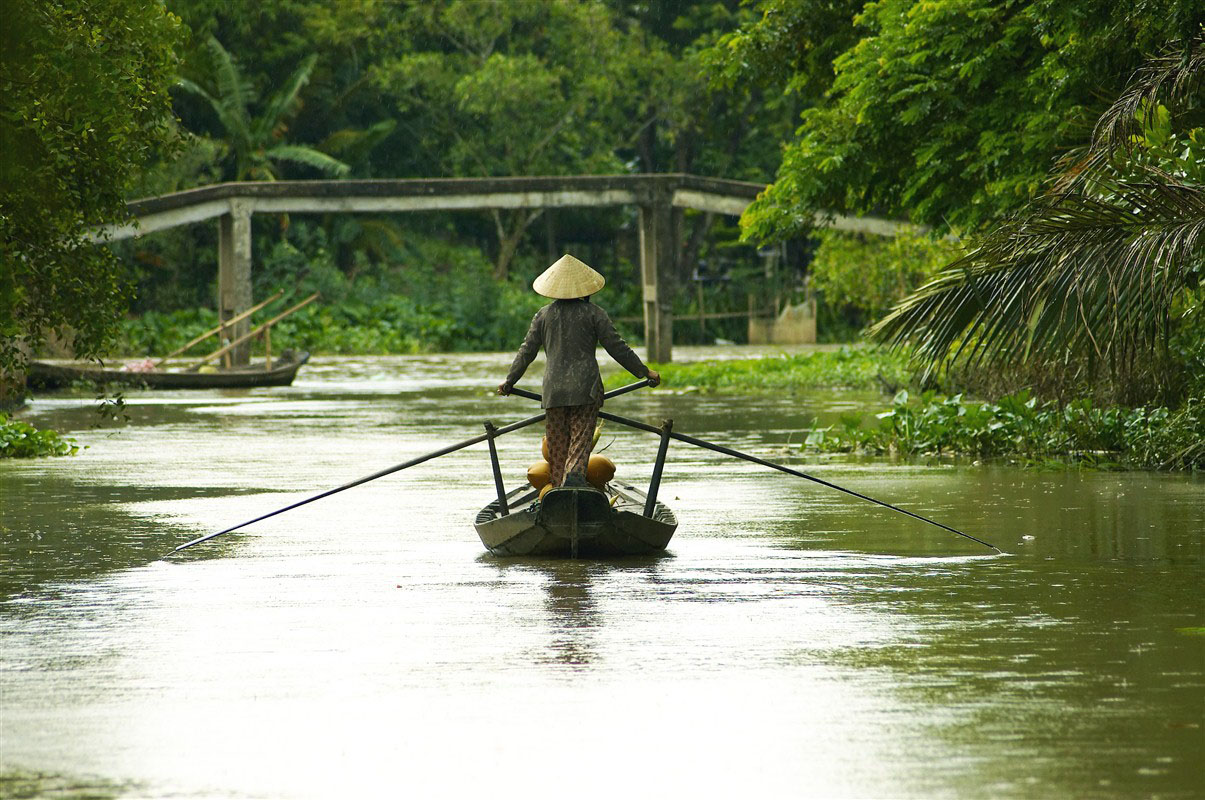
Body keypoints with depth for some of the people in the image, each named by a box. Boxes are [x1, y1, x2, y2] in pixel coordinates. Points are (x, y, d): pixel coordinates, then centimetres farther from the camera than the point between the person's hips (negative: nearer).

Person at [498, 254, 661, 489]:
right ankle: (575, 472, -34)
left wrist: (509, 381, 24)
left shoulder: (543, 315, 9)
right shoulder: (594, 313, 0)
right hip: (585, 388, -2)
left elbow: (527, 351, 12)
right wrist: (645, 372, 10)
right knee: (581, 438, -8)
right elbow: (617, 347, 0)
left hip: (554, 389, 3)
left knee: (557, 444, 9)